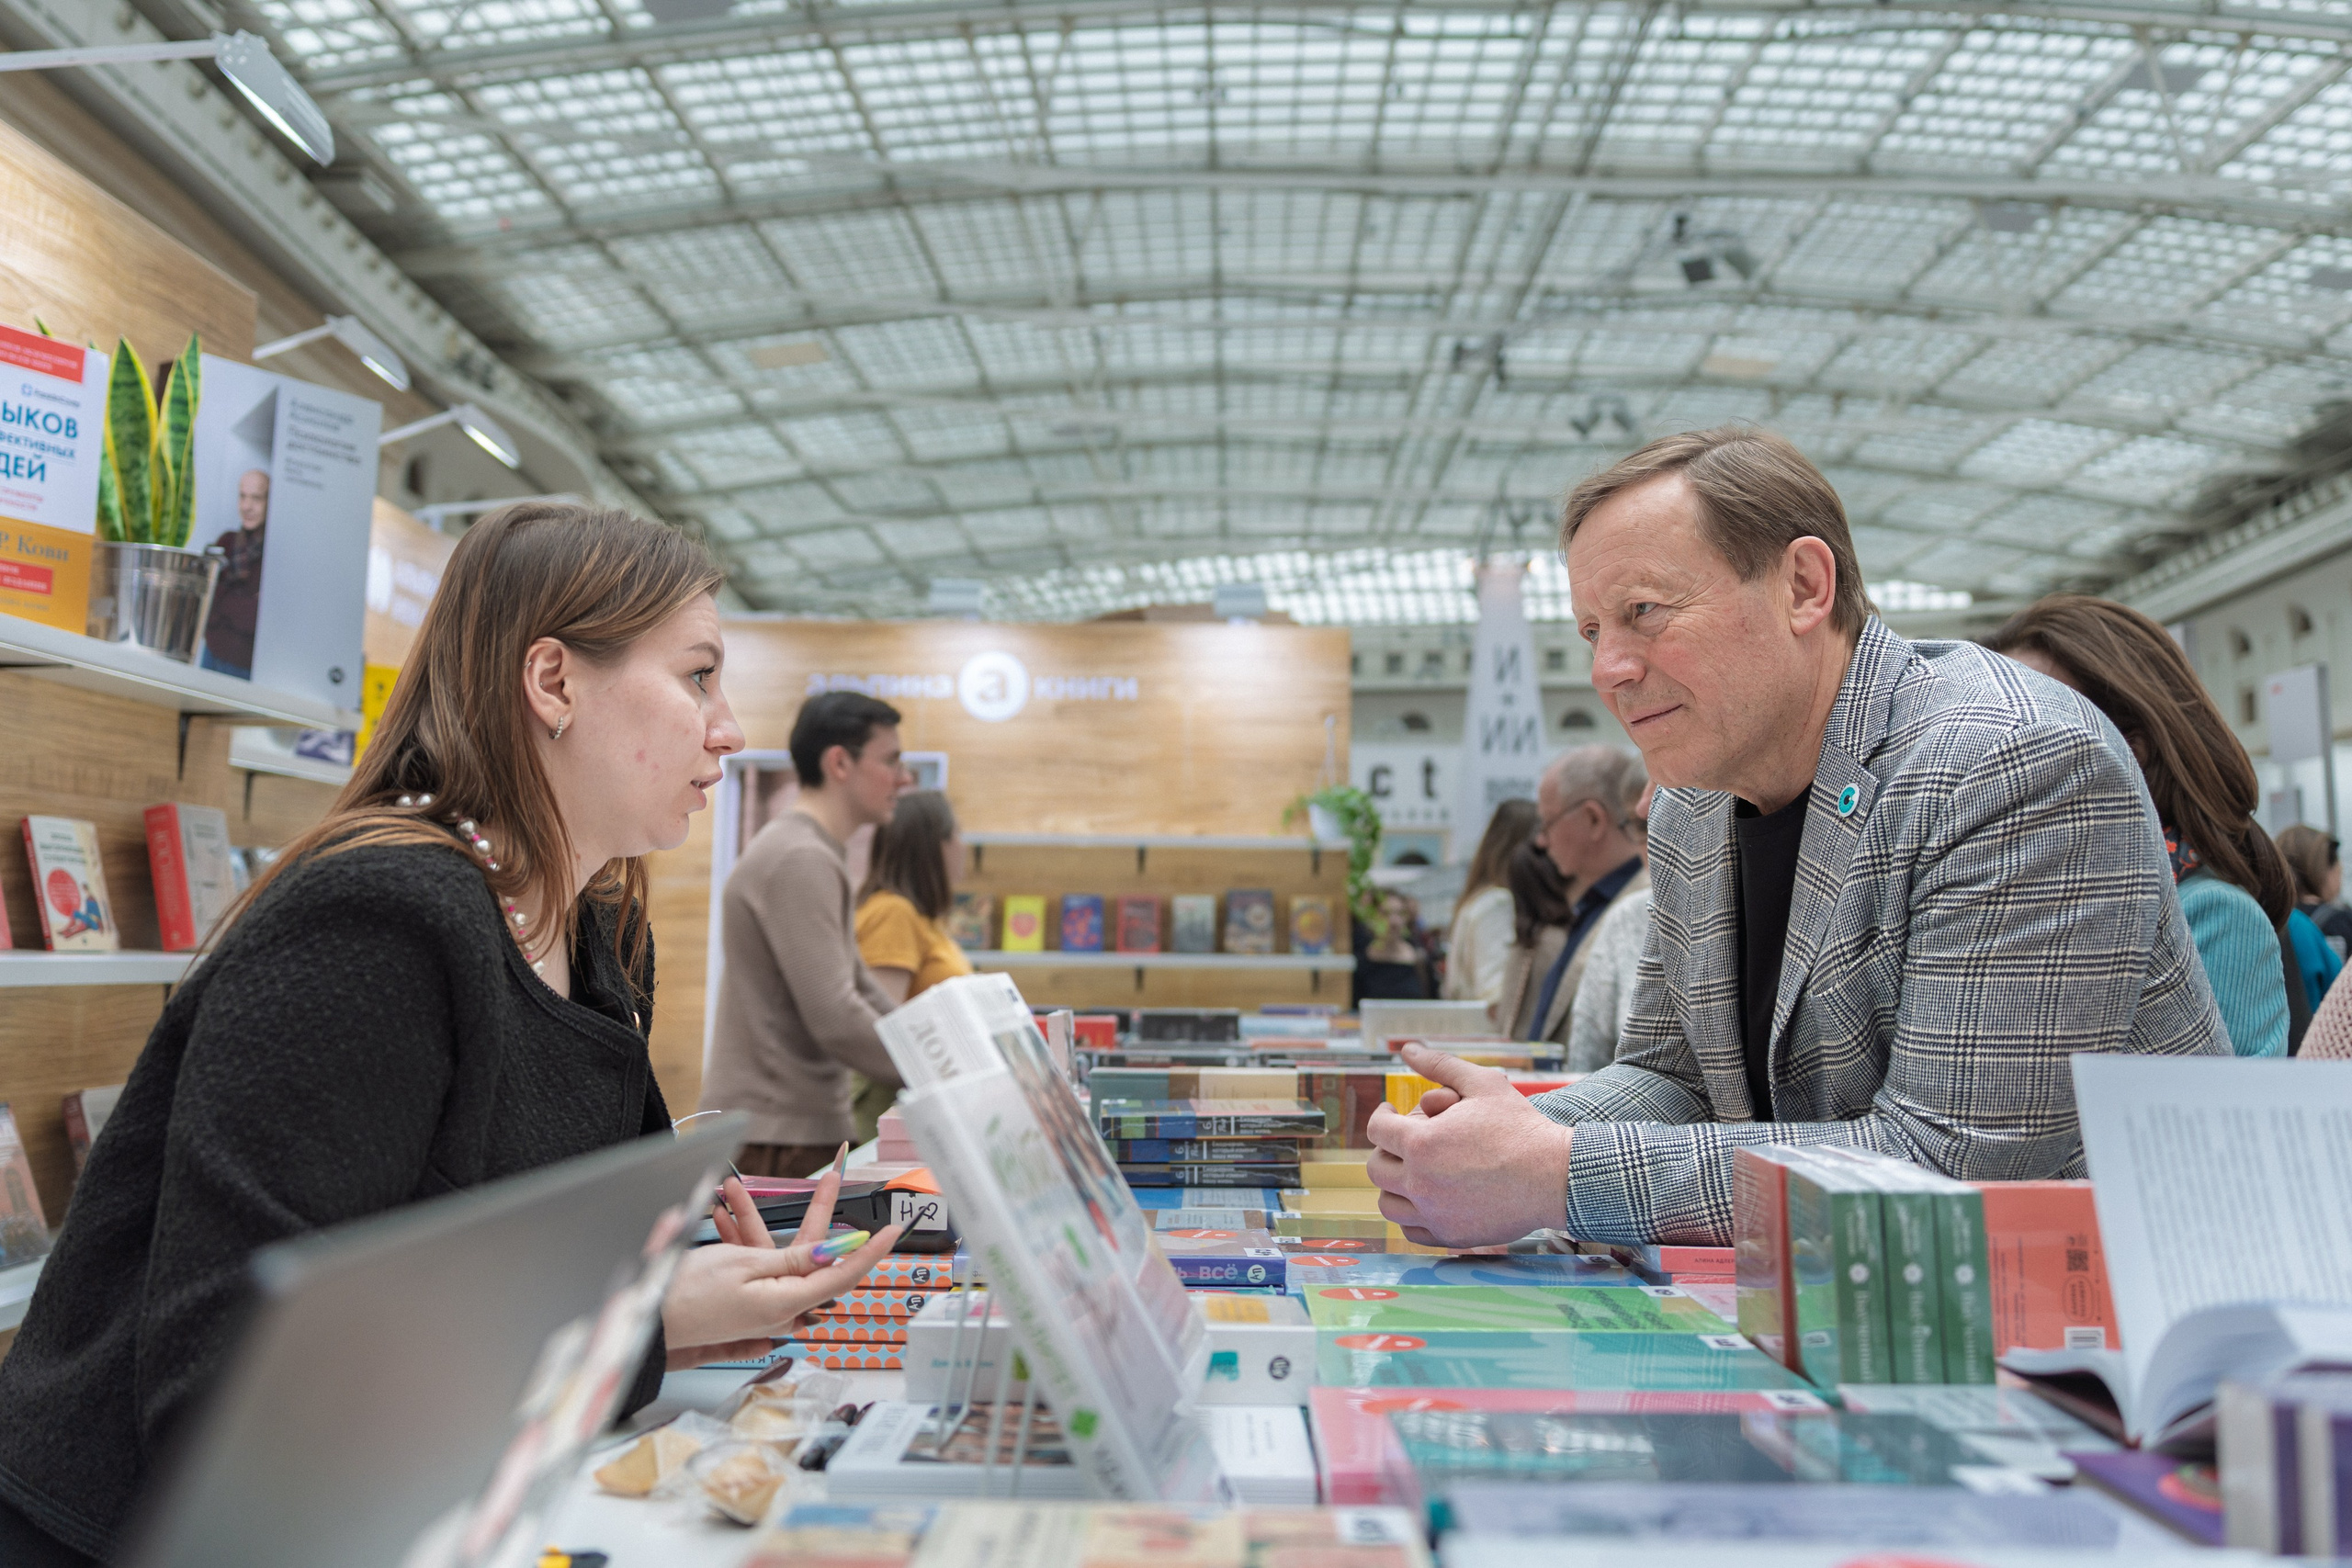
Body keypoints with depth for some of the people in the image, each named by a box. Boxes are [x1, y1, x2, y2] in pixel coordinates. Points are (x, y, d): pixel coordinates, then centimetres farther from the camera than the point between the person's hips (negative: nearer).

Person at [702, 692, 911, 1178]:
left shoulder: (817, 857, 16)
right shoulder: (800, 862, -17)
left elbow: (860, 990, 19)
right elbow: (835, 1018, -24)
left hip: (807, 1129, 10)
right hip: (775, 1142, -10)